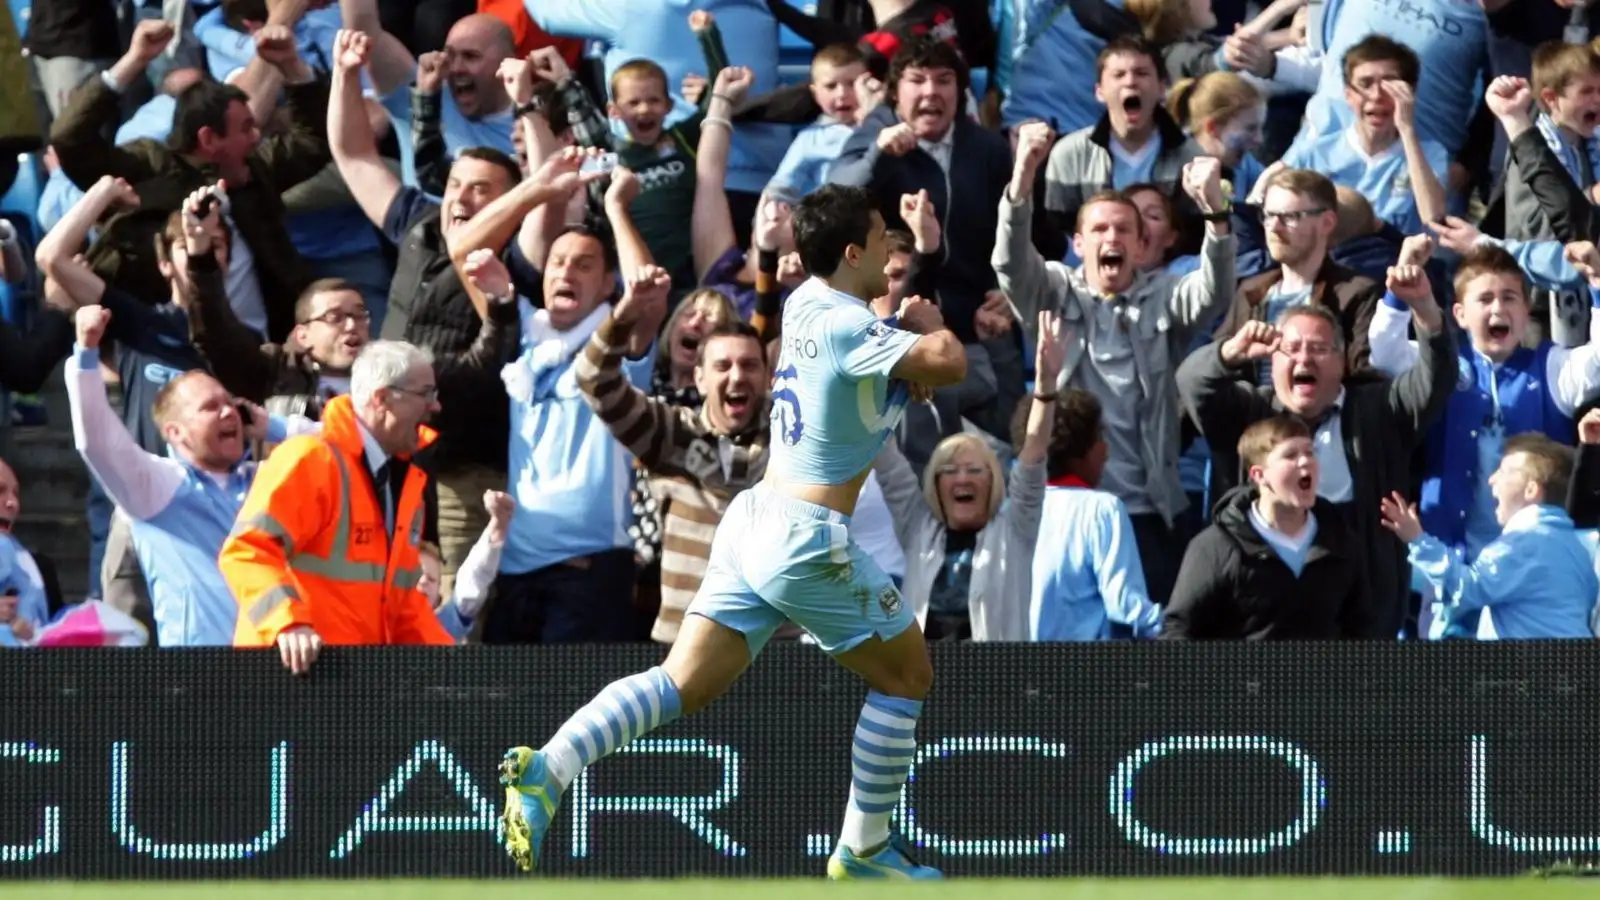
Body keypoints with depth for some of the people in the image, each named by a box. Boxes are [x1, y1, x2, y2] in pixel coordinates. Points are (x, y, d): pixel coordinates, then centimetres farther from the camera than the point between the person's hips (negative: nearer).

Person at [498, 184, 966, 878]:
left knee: (681, 685, 2)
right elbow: (947, 364, -26)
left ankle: (547, 768, -18)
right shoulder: (846, 327, -15)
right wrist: (930, 326, -4)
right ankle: (863, 851, 13)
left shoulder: (806, 304, 12)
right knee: (905, 676, 10)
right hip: (810, 541, -8)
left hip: (752, 523, 8)